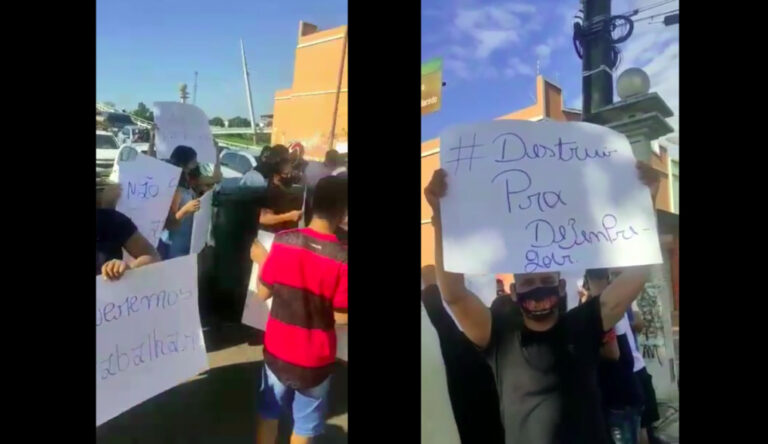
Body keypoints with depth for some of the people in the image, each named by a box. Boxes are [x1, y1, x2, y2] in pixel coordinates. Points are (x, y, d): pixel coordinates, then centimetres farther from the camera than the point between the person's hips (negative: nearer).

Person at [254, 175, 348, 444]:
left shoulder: (283, 241, -14)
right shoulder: (342, 259, -22)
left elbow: (263, 293, -3)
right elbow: (341, 318, -15)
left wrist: (261, 262, 13)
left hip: (277, 349, 3)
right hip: (314, 359, -3)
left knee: (268, 414, 25)